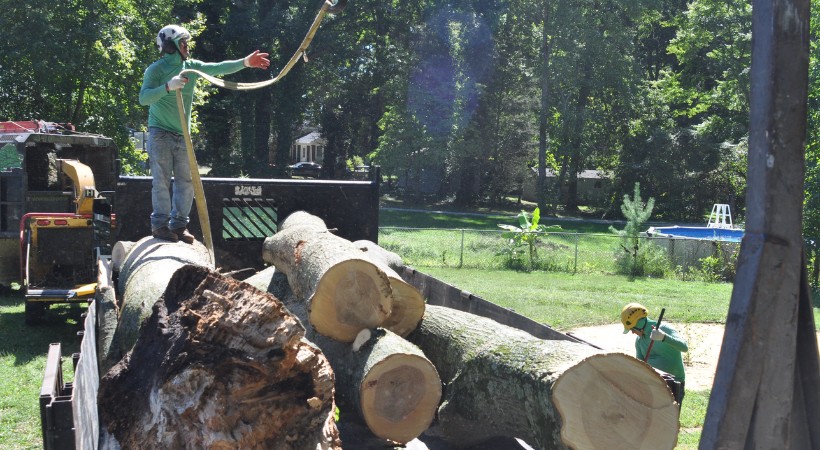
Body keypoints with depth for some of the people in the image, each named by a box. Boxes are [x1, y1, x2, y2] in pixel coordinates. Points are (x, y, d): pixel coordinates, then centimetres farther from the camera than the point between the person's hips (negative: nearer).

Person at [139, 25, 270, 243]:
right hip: (160, 133, -6)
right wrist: (168, 87, -36)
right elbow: (144, 98, -22)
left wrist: (244, 62, -13)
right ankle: (160, 224, 0)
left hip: (182, 135, 6)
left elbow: (218, 68, 0)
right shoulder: (156, 69, -10)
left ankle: (179, 224, 11)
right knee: (162, 181, -6)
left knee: (185, 181, 4)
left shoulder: (191, 66, 8)